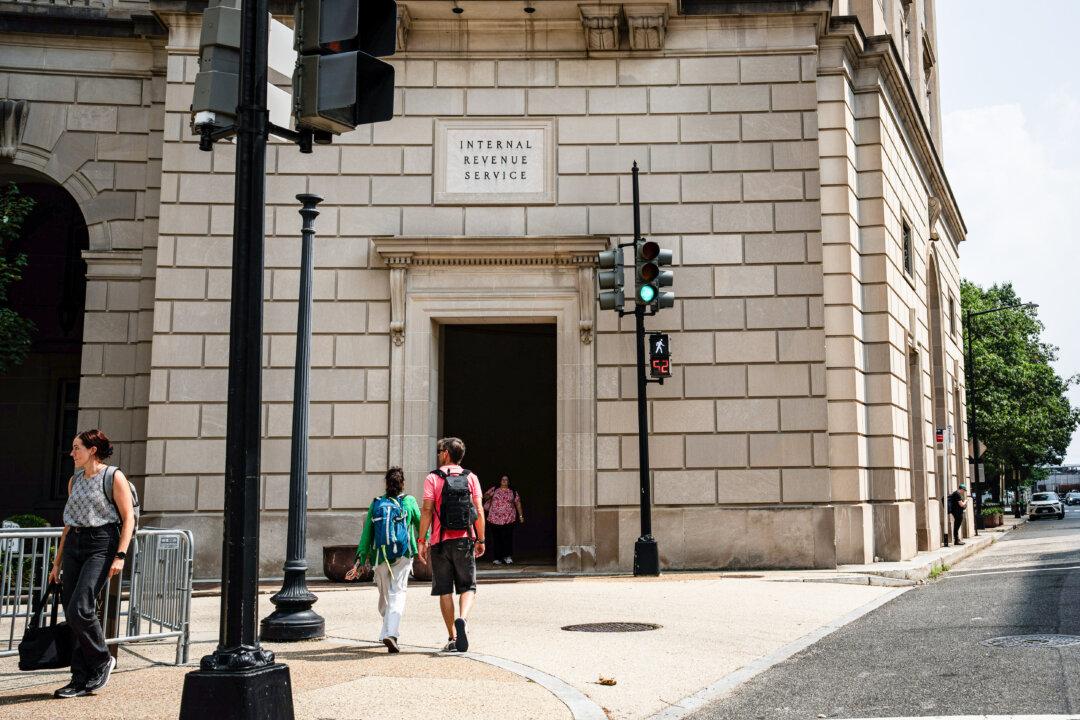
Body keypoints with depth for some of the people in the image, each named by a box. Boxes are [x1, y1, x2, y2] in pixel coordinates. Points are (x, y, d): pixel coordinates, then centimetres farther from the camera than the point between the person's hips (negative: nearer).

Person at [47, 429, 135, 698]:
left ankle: (102, 660, 6)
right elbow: (69, 523, 20)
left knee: (79, 610, -17)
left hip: (101, 545, -7)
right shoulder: (75, 480, 16)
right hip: (74, 545, 7)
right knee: (71, 614, 3)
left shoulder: (113, 477, -4)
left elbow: (128, 519, -7)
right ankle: (81, 680, 11)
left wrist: (120, 555, -16)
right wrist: (57, 562, 18)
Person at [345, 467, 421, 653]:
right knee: (397, 593, -5)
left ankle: (388, 632, 26)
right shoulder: (409, 501, 2)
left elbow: (366, 533, 5)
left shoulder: (376, 503, 7)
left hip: (380, 556, 3)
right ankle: (391, 633, -23)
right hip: (403, 555, -2)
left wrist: (360, 560, 6)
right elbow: (421, 525, 11)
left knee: (384, 596, 17)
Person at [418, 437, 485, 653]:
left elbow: (427, 511, -7)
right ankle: (462, 619, -19)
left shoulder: (433, 478, -1)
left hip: (440, 541, -1)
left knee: (444, 589, 7)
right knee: (467, 586, 9)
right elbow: (479, 511, 2)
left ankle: (453, 638, 7)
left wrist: (422, 540, -3)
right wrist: (481, 540, 9)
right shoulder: (471, 478, 5)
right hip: (464, 540, 1)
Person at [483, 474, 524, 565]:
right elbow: (485, 496, 16)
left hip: (508, 519, -1)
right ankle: (497, 558, 10)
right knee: (496, 539, 2)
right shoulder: (494, 490, 10)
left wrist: (521, 515, 6)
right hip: (494, 519, 1)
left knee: (507, 538, -8)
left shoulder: (513, 492, 10)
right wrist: (489, 496, -5)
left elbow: (518, 504, 11)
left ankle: (508, 557, 5)